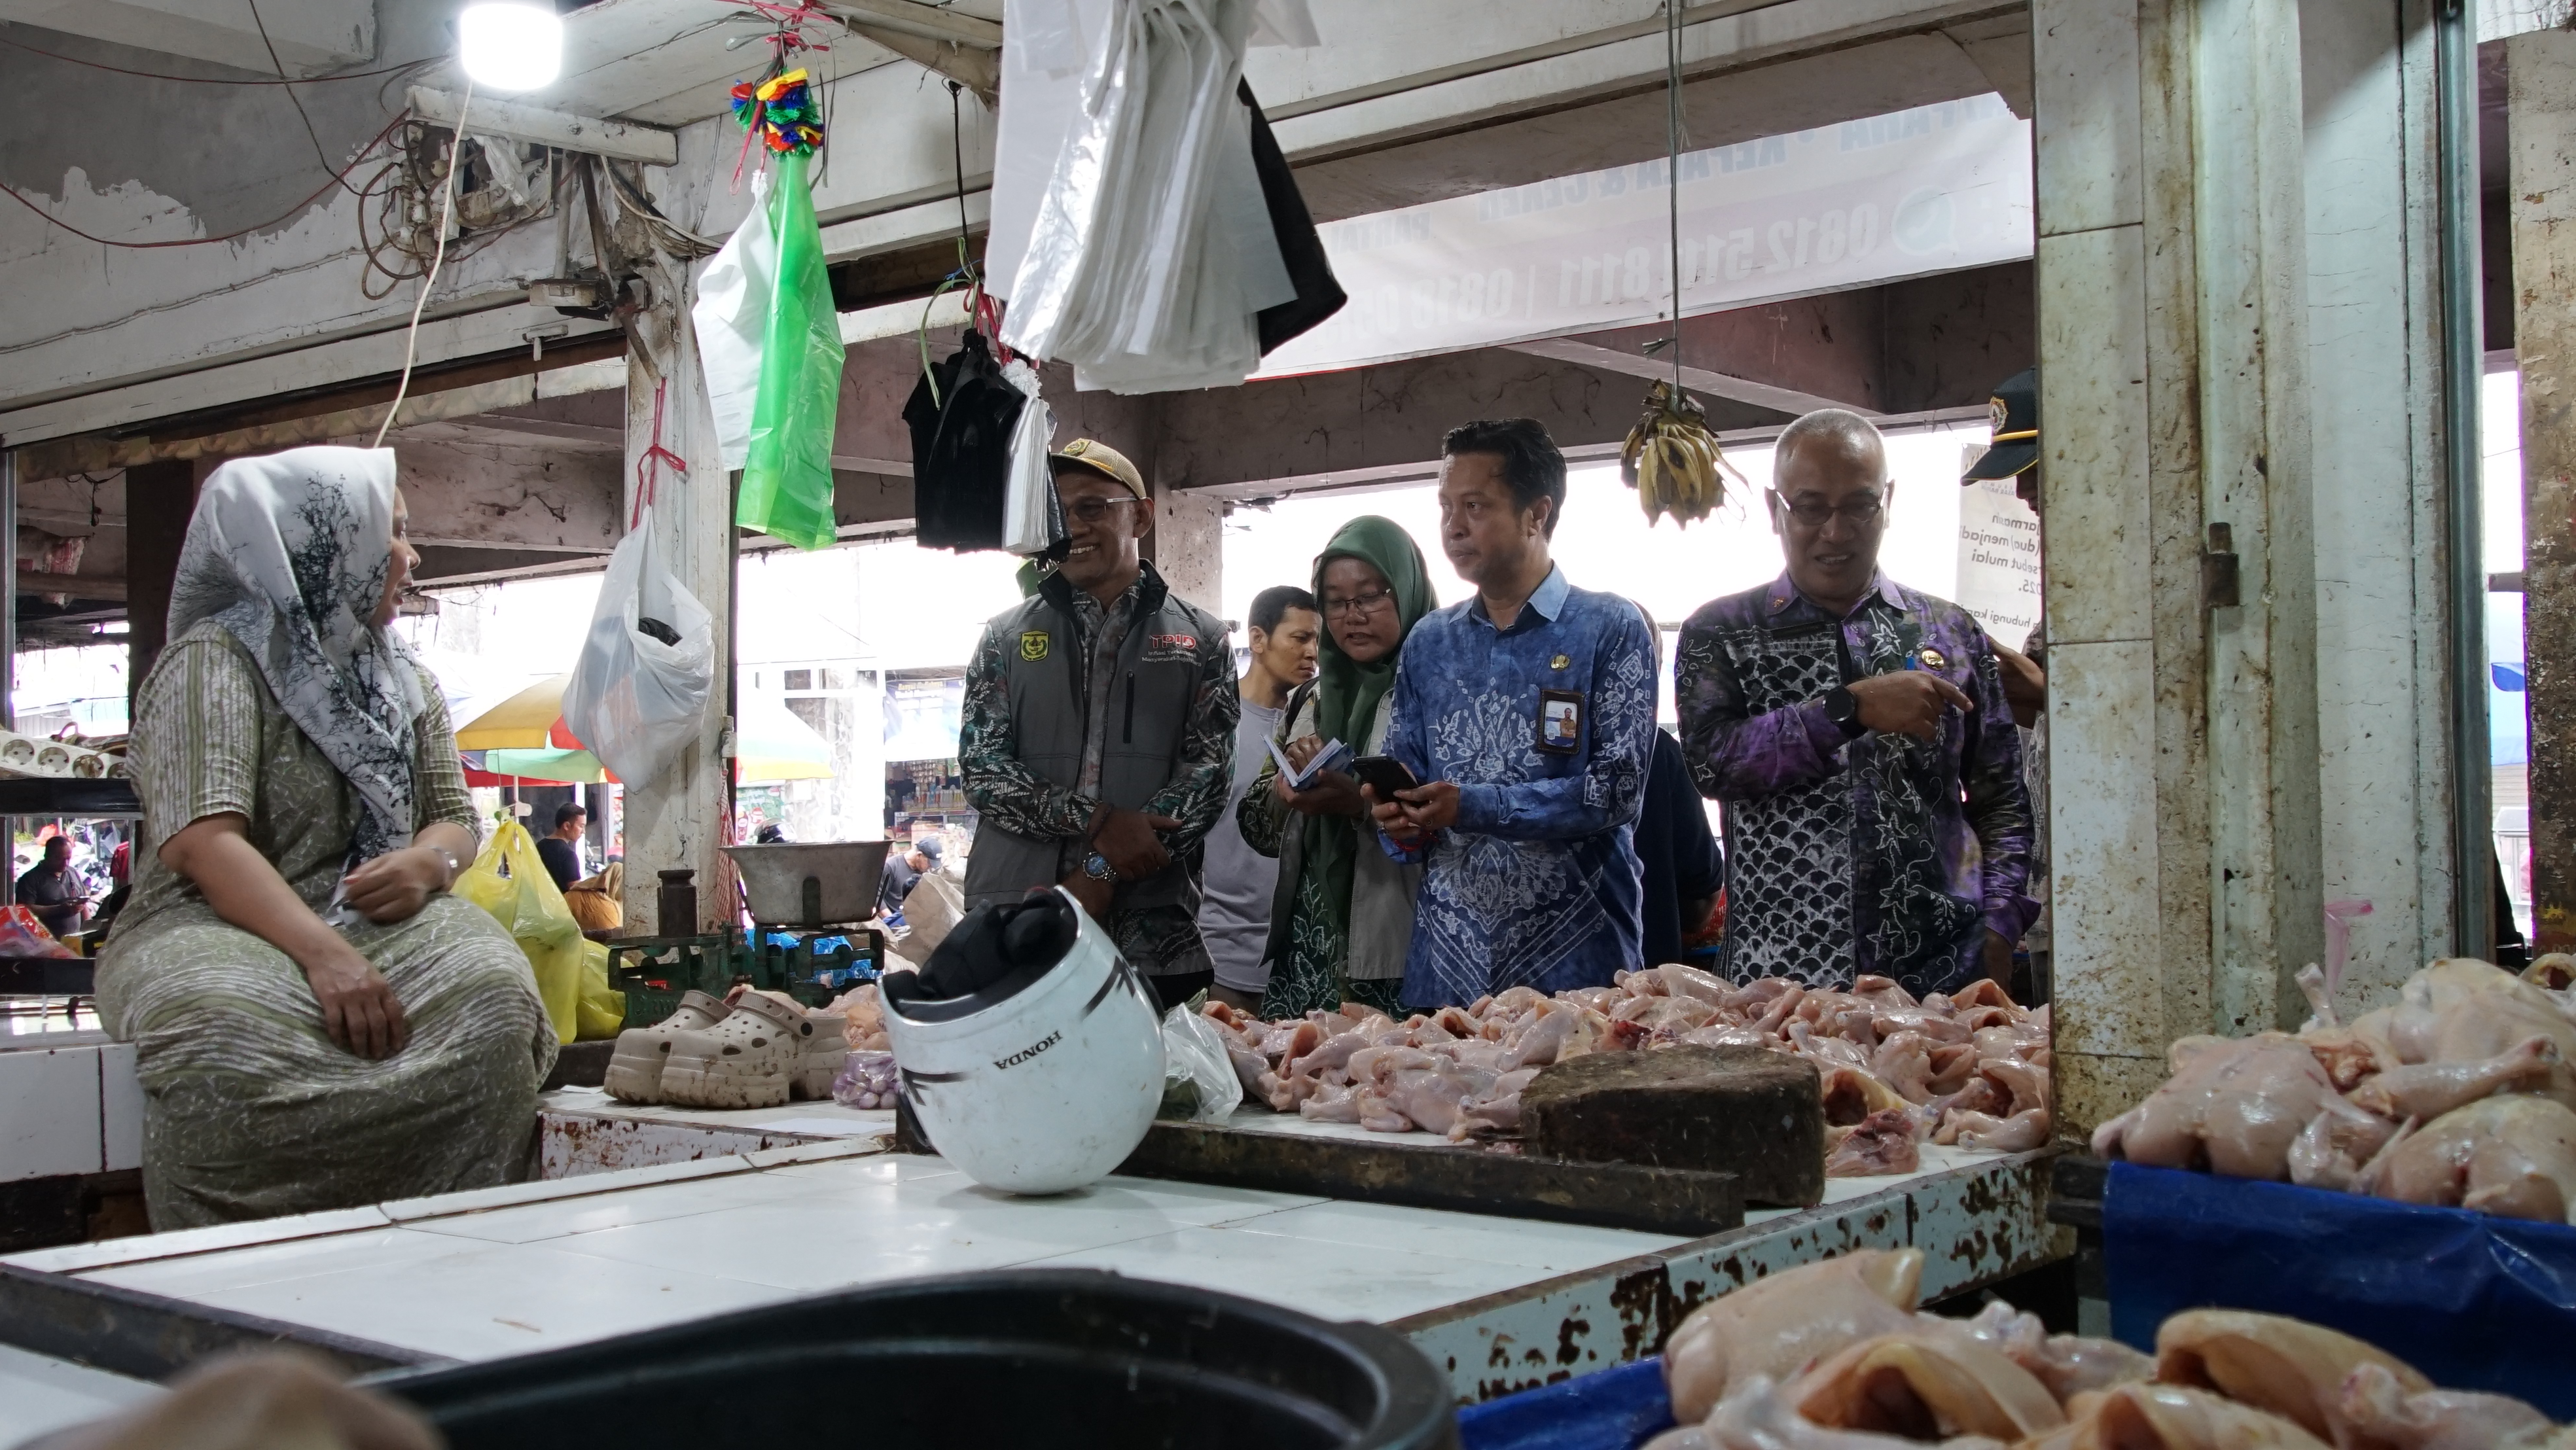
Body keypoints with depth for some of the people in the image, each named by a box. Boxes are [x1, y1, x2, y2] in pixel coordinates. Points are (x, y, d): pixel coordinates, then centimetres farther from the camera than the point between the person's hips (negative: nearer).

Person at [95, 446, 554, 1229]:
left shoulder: (404, 678, 18)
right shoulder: (215, 660, -3)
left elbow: (456, 817, 16)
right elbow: (203, 841, -17)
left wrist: (427, 862, -10)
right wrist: (323, 954, -32)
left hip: (377, 928, 5)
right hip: (220, 930, -4)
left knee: (492, 995, -29)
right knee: (227, 1028, -40)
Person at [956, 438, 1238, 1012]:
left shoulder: (1199, 638, 9)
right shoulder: (1007, 636, 11)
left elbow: (1208, 772, -1)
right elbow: (982, 767, 1)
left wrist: (1103, 870, -12)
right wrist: (1096, 823, -13)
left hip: (1150, 928, 0)